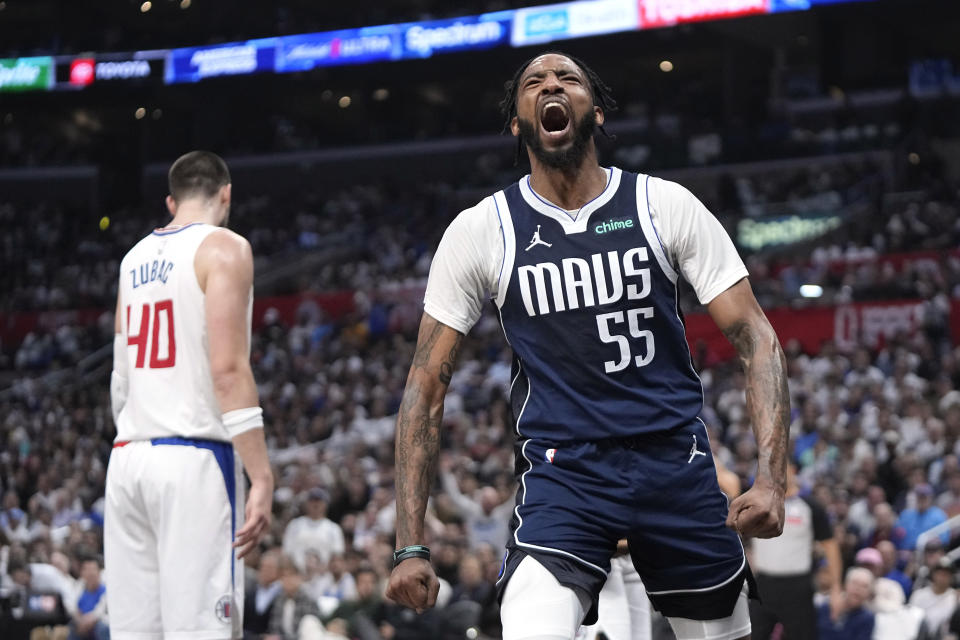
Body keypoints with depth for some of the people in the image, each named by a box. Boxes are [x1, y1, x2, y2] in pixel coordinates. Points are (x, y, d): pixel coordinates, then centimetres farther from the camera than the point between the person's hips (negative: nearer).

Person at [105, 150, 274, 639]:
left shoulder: (135, 259, 19)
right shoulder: (223, 248, -3)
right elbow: (228, 368, -13)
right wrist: (262, 478, -16)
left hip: (128, 456, 7)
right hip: (193, 458, -7)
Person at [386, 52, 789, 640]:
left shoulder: (666, 206, 0)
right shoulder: (480, 231, -1)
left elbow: (755, 337, -2)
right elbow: (427, 386, 3)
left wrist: (772, 480, -17)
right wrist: (411, 546, -4)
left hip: (677, 465, 2)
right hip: (562, 474, -2)